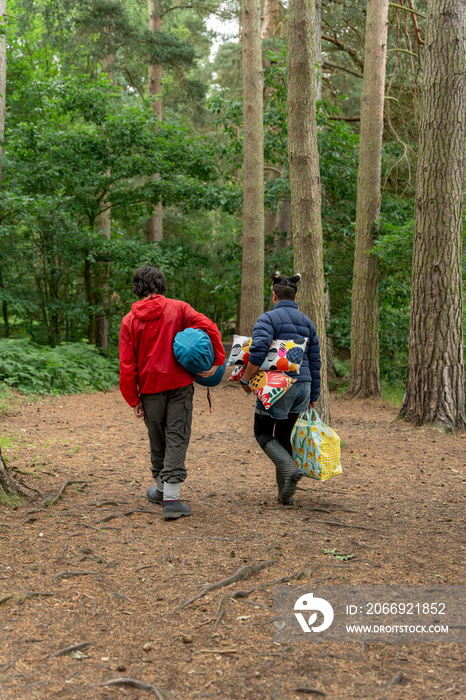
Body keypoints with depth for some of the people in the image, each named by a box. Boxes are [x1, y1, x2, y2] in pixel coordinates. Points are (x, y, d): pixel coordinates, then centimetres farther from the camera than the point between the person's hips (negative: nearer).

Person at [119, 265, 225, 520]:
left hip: (150, 388, 2)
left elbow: (127, 365, 0)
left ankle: (162, 488, 33)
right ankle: (171, 498, -7)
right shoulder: (178, 308, 0)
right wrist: (217, 361, -6)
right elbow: (208, 327, -13)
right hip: (179, 384, -2)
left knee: (157, 439, 17)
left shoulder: (130, 320, 3)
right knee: (176, 438, -1)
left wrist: (134, 400, 4)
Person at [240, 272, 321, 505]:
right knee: (283, 435, 16)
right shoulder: (307, 322, 13)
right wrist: (313, 396, 20)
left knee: (262, 433, 11)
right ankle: (285, 494, 16)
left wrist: (245, 380, -11)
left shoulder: (268, 319, -7)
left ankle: (290, 469, -13)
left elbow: (258, 352, -23)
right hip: (302, 385, 6)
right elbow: (314, 361, 14)